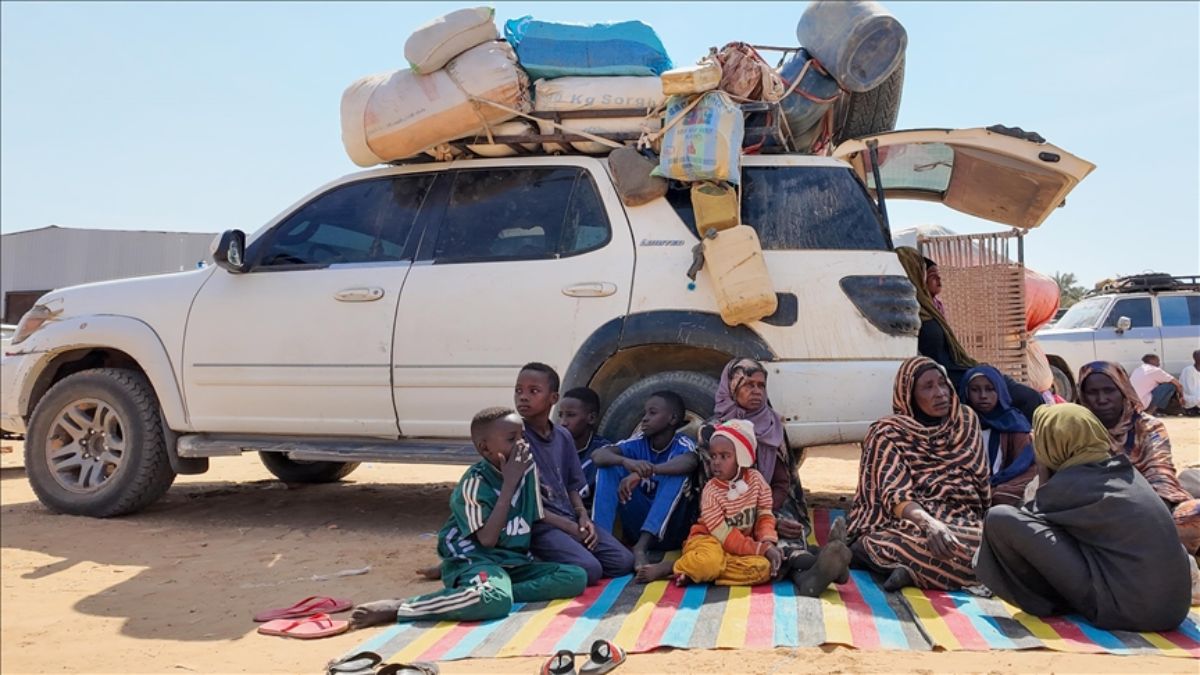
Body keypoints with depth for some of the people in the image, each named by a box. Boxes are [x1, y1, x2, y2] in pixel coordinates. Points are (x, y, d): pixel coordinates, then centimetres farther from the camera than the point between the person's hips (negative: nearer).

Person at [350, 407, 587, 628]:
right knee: (494, 601, -41)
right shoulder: (475, 483, -14)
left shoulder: (529, 468, 4)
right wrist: (509, 483, -21)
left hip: (513, 563, 7)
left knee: (576, 576, -13)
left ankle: (497, 591, -19)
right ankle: (395, 608, -27)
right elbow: (488, 539, -23)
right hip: (474, 561, -7)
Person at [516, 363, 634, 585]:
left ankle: (549, 561, 9)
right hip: (538, 523, -7)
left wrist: (583, 517, -5)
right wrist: (567, 526, -15)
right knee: (588, 570, -26)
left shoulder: (563, 437, 10)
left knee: (623, 562, -5)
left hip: (572, 520, 7)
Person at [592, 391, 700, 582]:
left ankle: (641, 547, -38)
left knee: (677, 473, -29)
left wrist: (646, 471, -50)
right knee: (608, 467, -14)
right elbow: (598, 455, -18)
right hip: (639, 526, 3)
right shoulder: (638, 444, -1)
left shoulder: (682, 444, -10)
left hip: (669, 531, -3)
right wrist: (626, 461, -40)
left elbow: (690, 462, -36)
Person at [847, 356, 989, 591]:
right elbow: (895, 495, -16)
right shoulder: (889, 434, -3)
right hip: (911, 523, -4)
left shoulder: (966, 420, 11)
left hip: (962, 522, 5)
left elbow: (981, 483, 17)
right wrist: (930, 523, -36)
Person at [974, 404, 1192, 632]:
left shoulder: (1066, 484, -8)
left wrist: (1043, 474, 14)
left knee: (1000, 518, -9)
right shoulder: (1124, 469, 11)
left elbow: (1032, 518, 10)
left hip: (1122, 610, -8)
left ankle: (1049, 602, 7)